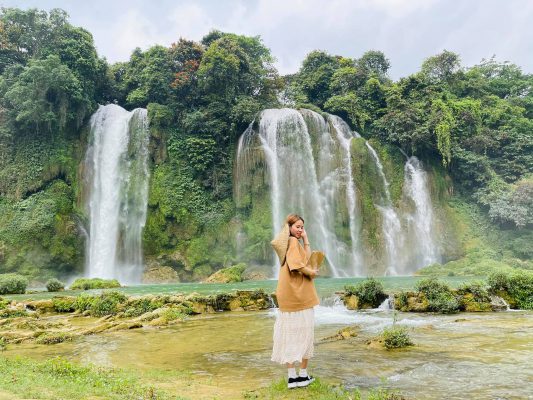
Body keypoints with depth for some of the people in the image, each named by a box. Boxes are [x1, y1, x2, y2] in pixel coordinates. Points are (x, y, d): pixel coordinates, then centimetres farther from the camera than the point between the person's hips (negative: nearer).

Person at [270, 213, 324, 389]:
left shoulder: (289, 243, 18)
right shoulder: (293, 241, -10)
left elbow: (308, 259, 15)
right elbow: (297, 265, -23)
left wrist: (306, 240, 10)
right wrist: (311, 272, -9)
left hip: (289, 297, 8)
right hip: (298, 295, -8)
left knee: (290, 335, 7)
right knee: (304, 334, 3)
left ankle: (292, 376, 11)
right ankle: (303, 375, 11)